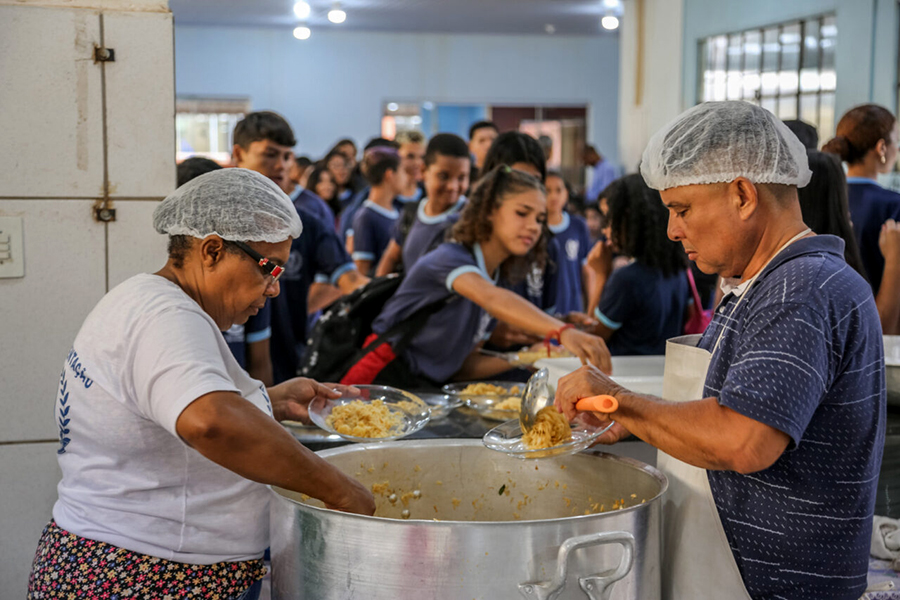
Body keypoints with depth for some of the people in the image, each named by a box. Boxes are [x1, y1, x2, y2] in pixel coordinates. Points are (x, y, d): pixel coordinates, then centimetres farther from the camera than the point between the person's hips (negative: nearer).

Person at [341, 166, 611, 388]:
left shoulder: (494, 278, 13)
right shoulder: (450, 257, -11)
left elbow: (463, 365, 12)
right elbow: (491, 298, -34)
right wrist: (562, 332, -48)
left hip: (423, 391, 8)